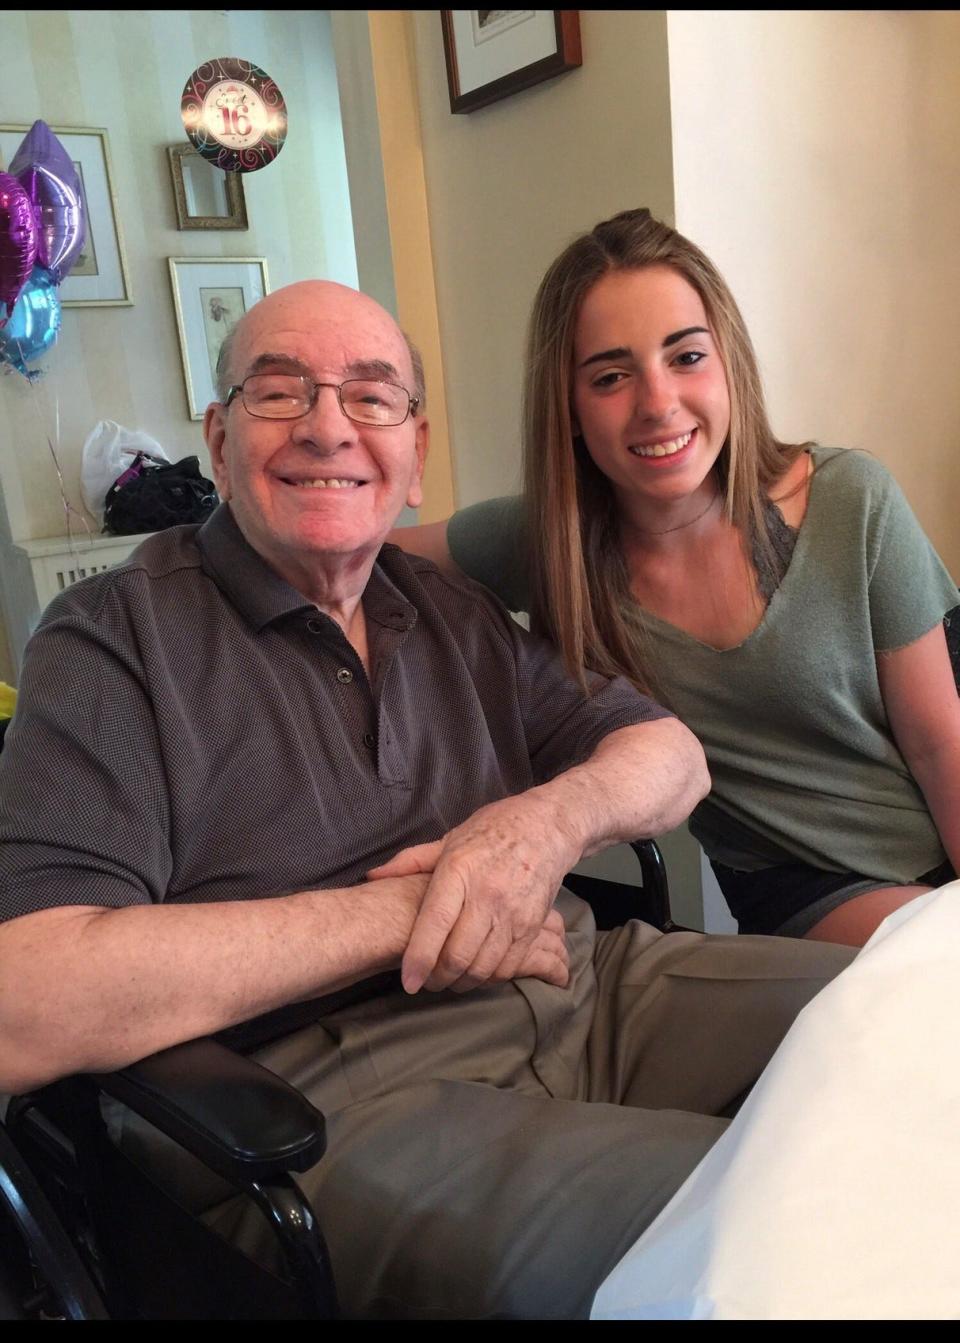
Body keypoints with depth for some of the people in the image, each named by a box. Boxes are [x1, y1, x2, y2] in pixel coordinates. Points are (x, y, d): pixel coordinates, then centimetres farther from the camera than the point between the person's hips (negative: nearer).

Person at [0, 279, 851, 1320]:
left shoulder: (457, 615, 15)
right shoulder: (116, 639, -4)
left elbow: (671, 755, 15)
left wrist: (550, 819, -10)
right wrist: (404, 909, -15)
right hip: (328, 1091, -6)